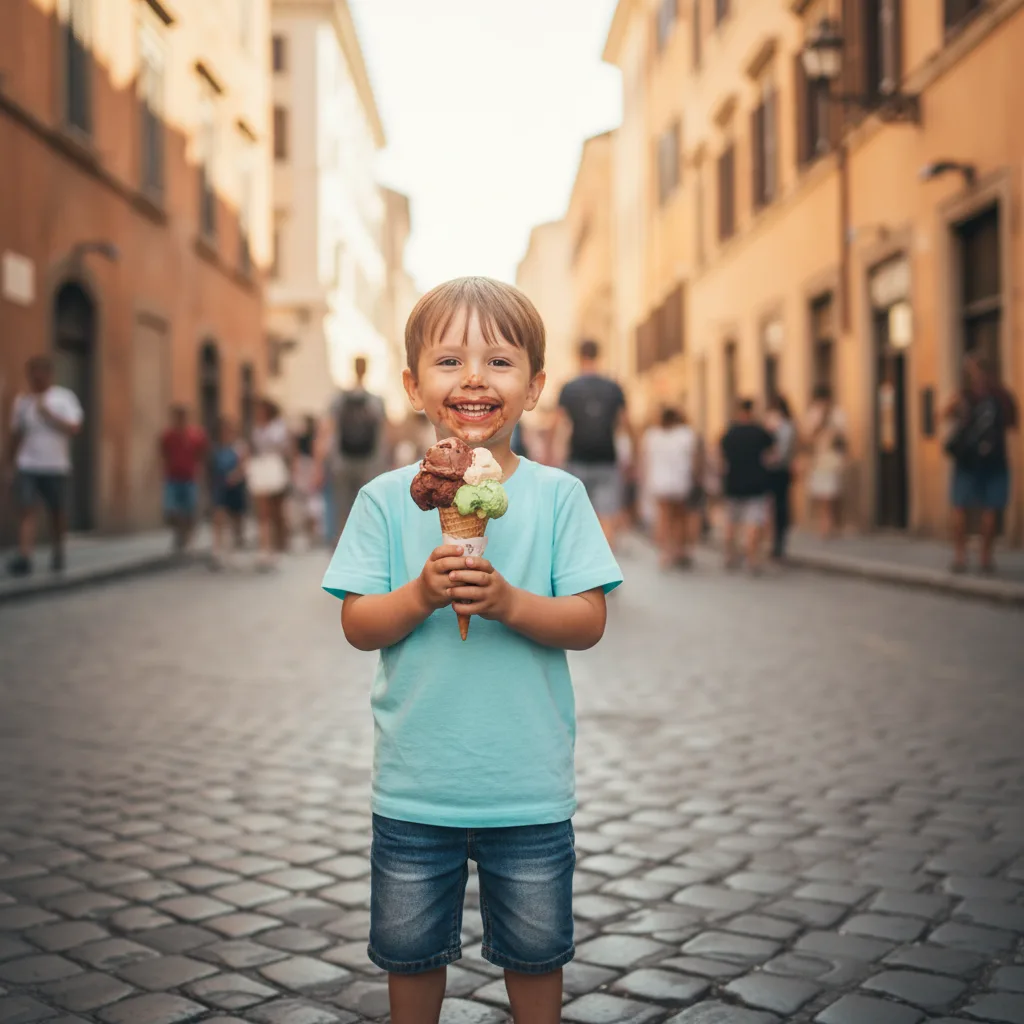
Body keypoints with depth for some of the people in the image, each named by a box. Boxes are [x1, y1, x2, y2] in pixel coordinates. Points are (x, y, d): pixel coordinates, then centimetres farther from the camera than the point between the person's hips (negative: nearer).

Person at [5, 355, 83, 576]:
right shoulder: (22, 401, 7)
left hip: (55, 466, -1)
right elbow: (16, 434, 14)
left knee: (57, 513, 8)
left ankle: (57, 553, 26)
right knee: (26, 510, -12)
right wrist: (10, 460, 10)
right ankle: (24, 557, -19)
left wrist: (47, 413, -16)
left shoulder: (64, 397, 0)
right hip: (27, 466, 1)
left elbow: (74, 428, -10)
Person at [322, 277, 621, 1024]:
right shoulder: (386, 499, -3)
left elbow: (589, 622, -8)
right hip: (414, 784, 1)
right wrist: (422, 594, -23)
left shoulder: (558, 495, -5)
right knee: (410, 945, 16)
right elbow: (358, 625, -5)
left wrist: (508, 601, -24)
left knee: (536, 946, 15)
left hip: (529, 784, 0)